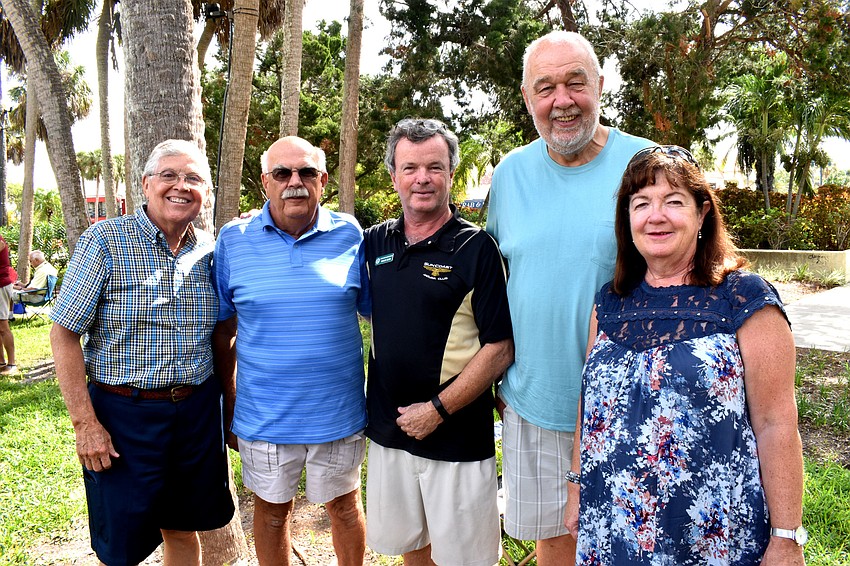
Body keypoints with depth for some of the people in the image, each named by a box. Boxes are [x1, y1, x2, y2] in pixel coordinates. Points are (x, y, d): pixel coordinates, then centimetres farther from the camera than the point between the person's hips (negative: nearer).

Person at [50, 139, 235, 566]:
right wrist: (84, 423, -13)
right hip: (125, 414, -3)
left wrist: (228, 404, 10)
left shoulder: (209, 250, 4)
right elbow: (64, 332, -9)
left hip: (198, 410, 4)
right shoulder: (104, 242, -9)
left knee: (184, 530, 18)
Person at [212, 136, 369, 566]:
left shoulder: (350, 235, -5)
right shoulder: (233, 239, -4)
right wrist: (229, 409, 4)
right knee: (271, 510, 18)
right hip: (264, 417, 1)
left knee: (344, 504, 19)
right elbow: (224, 331, 3)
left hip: (338, 414, 0)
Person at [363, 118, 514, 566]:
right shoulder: (376, 242, 4)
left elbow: (501, 347, -14)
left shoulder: (476, 248, -11)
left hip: (456, 436, -4)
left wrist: (438, 409, -15)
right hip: (388, 428, 5)